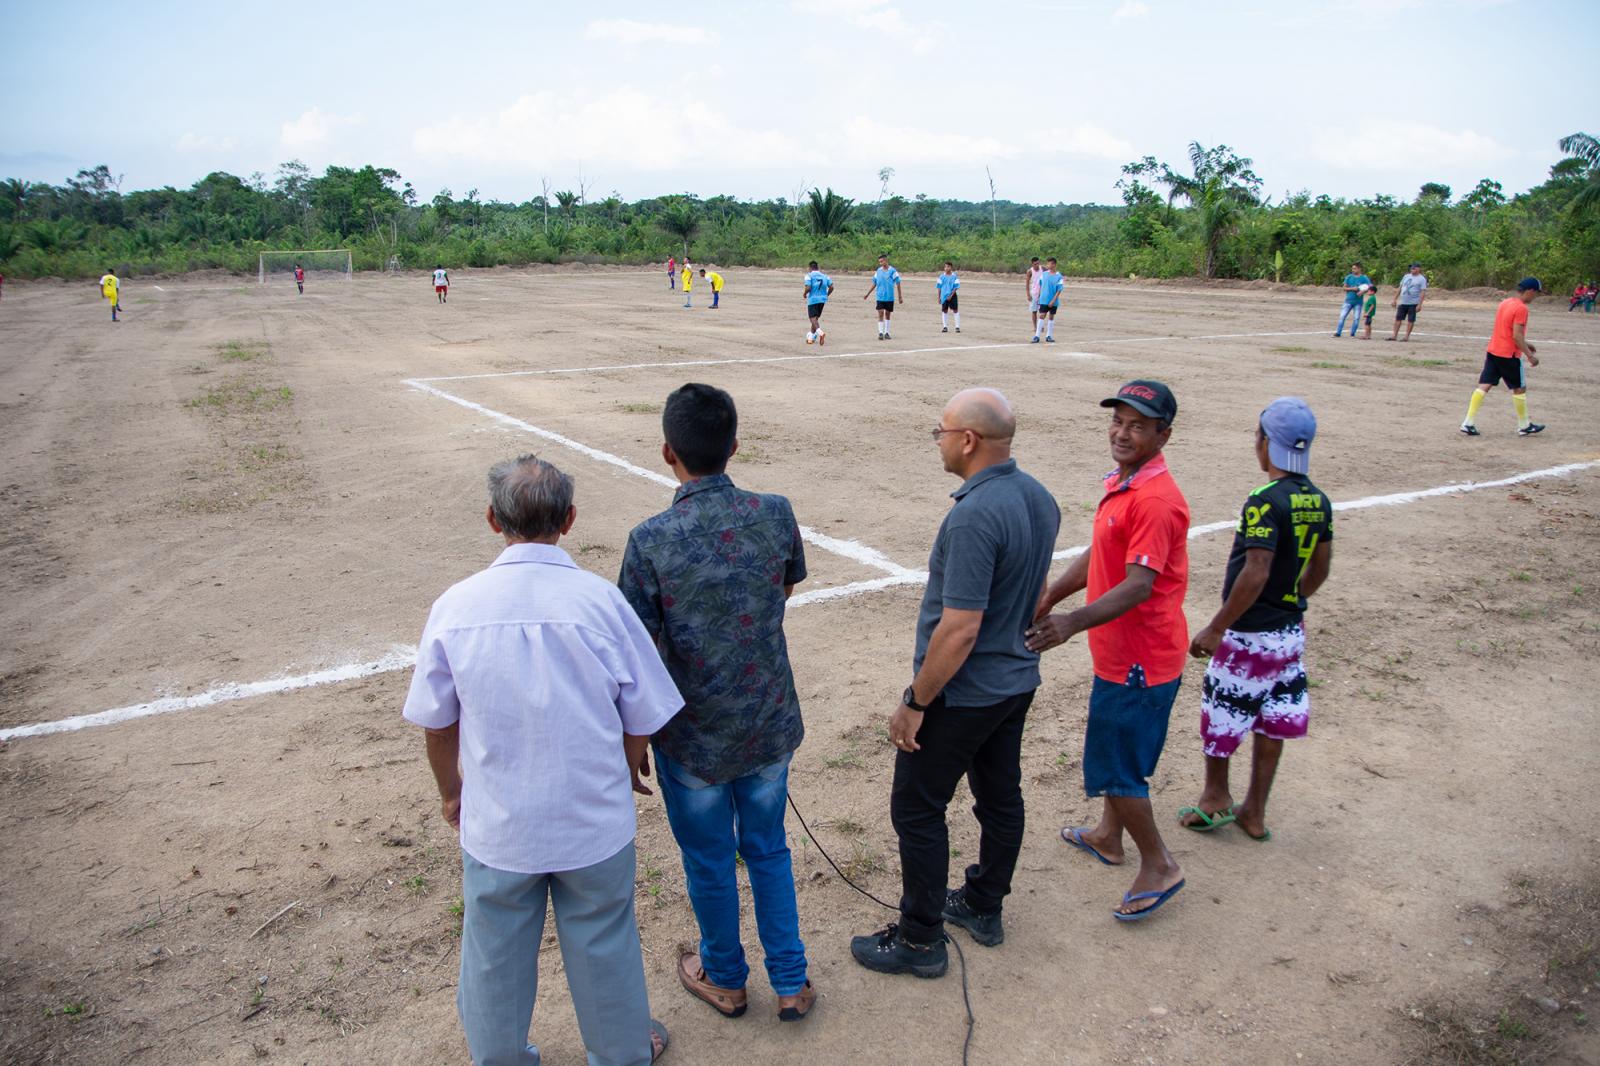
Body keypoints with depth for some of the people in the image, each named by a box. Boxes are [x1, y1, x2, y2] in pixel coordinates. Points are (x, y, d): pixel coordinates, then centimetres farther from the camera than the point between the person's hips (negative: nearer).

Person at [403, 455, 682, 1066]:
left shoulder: (455, 606, -14)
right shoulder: (601, 600, -18)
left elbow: (437, 723, -2)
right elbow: (643, 717, -9)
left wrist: (452, 793, 17)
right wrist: (629, 768, 13)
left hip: (495, 826, 1)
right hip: (595, 824, -1)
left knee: (496, 954, 23)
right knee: (603, 946, 21)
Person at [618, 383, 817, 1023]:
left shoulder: (650, 541, -22)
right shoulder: (776, 514, -13)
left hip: (693, 738, -3)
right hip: (770, 725, 3)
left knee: (709, 863, 19)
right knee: (768, 850, 23)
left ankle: (725, 979, 42)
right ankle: (791, 984, 35)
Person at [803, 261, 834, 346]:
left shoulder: (809, 276, -7)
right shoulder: (824, 276, 8)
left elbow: (808, 288, -19)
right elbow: (831, 287, 1)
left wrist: (805, 294, 1)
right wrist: (826, 295, 15)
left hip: (812, 300, -5)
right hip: (822, 300, 5)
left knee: (813, 318, -6)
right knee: (816, 318, 18)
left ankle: (820, 332, -33)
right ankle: (811, 337, 23)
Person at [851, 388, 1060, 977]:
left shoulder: (975, 516, -28)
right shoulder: (1040, 498, 1)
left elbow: (959, 628, -29)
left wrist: (915, 702, -20)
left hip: (961, 694, -9)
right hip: (1018, 680, 9)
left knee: (917, 809, 6)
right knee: (1001, 796, 21)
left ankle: (920, 940, 18)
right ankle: (983, 907, 39)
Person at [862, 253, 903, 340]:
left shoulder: (892, 271, -5)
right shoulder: (878, 271, 4)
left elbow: (898, 284, -1)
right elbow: (874, 284, 12)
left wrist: (900, 296, -3)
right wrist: (867, 294, 11)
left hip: (890, 297, -1)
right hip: (880, 296, 1)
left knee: (888, 314, 8)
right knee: (881, 314, -7)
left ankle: (886, 332, 17)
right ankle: (880, 333, -8)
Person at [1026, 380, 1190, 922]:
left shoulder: (1155, 499, -24)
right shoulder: (1122, 482, 8)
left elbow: (1138, 585, -31)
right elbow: (1097, 556, 16)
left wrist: (1072, 623, -40)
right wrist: (1048, 598, 13)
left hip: (1140, 659, -10)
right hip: (1119, 653, 10)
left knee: (1116, 766, 1)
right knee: (1114, 752, 24)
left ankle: (1159, 866, 18)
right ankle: (1108, 837, 43)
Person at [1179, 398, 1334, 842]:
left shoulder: (1266, 501, -22)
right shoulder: (1318, 502, 3)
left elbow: (1255, 574, -27)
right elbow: (1320, 569, 12)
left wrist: (1215, 629, -21)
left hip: (1249, 634, -7)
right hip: (1289, 631, 8)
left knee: (1221, 713, 12)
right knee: (1271, 722, 14)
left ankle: (1216, 797, 28)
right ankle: (1254, 813, 26)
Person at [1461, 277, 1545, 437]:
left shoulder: (1504, 303, 11)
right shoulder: (1521, 308, -16)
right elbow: (1517, 336, -20)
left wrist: (1525, 345, 24)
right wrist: (1530, 356, -14)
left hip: (1493, 351, 7)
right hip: (1509, 355, -7)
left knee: (1484, 386, 3)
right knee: (1519, 389, 8)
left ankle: (1469, 423, -4)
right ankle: (1524, 426, 19)